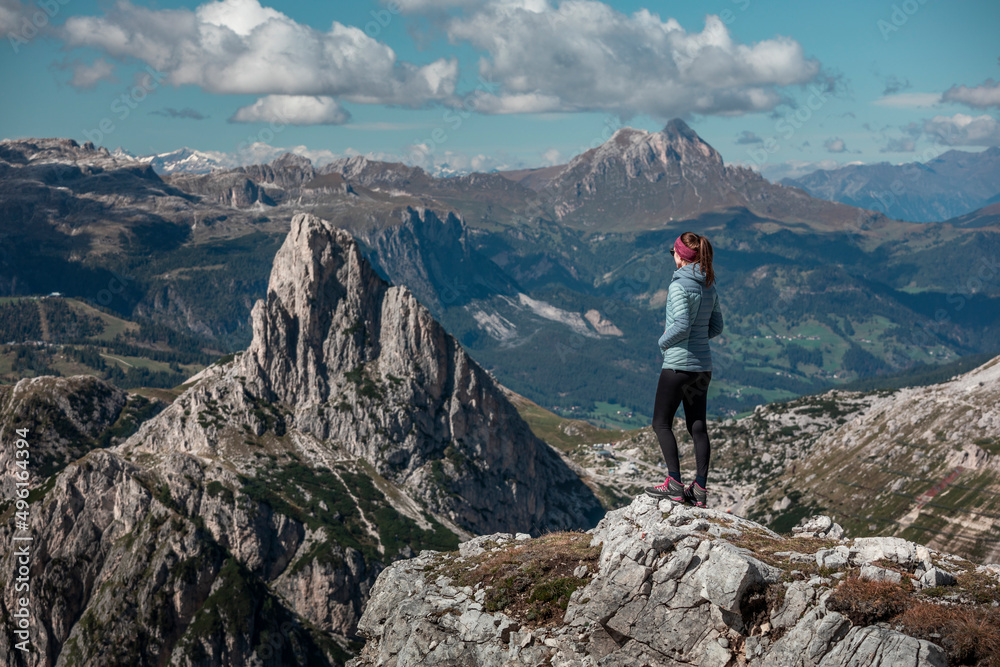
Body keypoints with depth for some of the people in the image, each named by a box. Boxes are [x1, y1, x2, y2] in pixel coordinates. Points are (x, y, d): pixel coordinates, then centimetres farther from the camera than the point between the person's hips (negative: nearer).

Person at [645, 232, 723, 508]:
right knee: (697, 426, 9)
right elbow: (716, 326, 14)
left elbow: (681, 326, -22)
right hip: (703, 365, 8)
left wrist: (663, 341, -5)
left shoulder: (679, 286, -16)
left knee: (661, 423, 3)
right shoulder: (709, 286, 9)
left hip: (679, 364, -8)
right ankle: (700, 490, 9)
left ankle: (675, 484, -4)